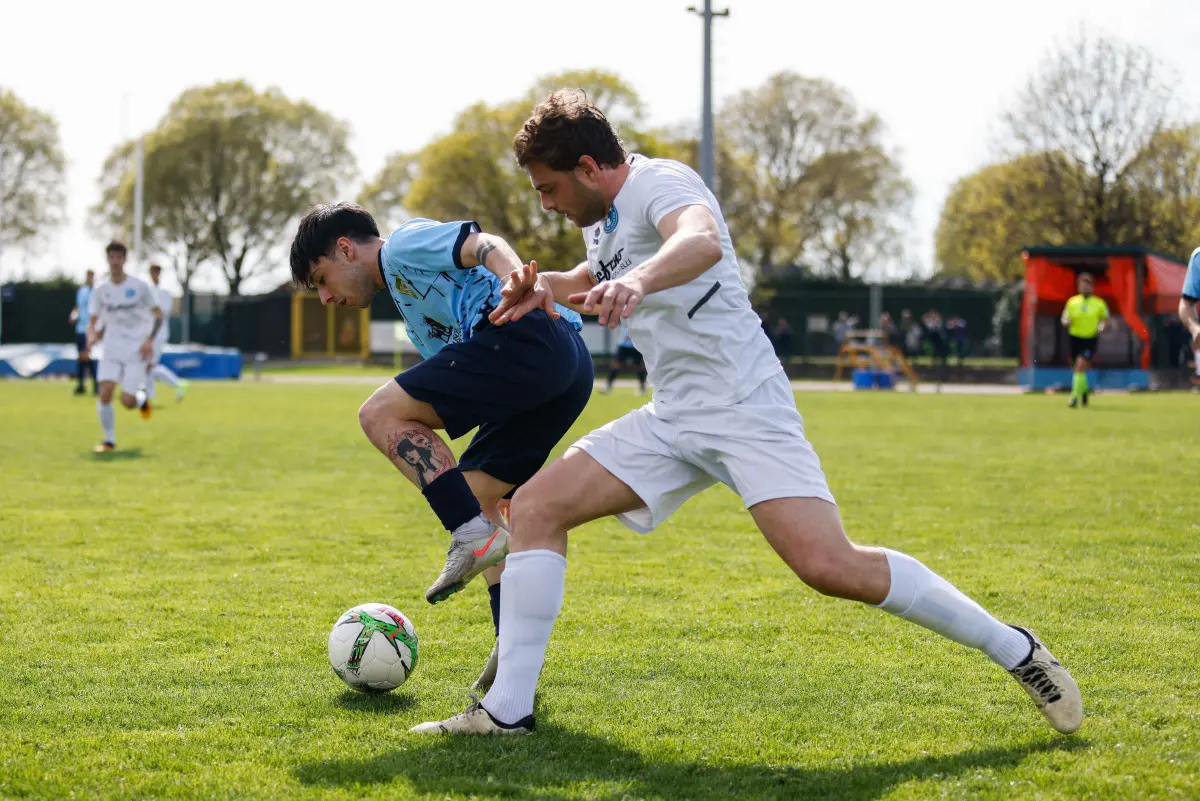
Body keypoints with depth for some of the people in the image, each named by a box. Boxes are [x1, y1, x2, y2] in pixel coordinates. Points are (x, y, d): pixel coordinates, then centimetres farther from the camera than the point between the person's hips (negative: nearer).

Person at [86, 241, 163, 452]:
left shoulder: (139, 286, -3)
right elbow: (93, 320, 9)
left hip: (136, 351, -2)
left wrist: (149, 339, -10)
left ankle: (142, 401, 26)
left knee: (127, 401, -11)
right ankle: (109, 440, 0)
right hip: (112, 351, 2)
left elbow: (158, 314, 4)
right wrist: (92, 336, -14)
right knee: (105, 393, -16)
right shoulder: (100, 291, 4)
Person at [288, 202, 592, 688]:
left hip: (530, 338, -10)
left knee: (381, 414, -8)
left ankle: (475, 537, -18)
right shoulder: (412, 305, 35)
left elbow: (484, 245, -10)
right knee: (472, 494, 15)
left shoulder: (405, 244, 8)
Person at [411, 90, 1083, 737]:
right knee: (536, 508, -4)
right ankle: (507, 711, -5)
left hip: (743, 408, -9)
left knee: (830, 567, -24)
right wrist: (544, 287, 17)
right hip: (673, 419, 9)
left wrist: (636, 281, -58)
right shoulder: (605, 218, 16)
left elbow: (703, 241, -37)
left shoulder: (659, 183, -13)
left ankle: (1015, 650, -7)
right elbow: (598, 277, 40)